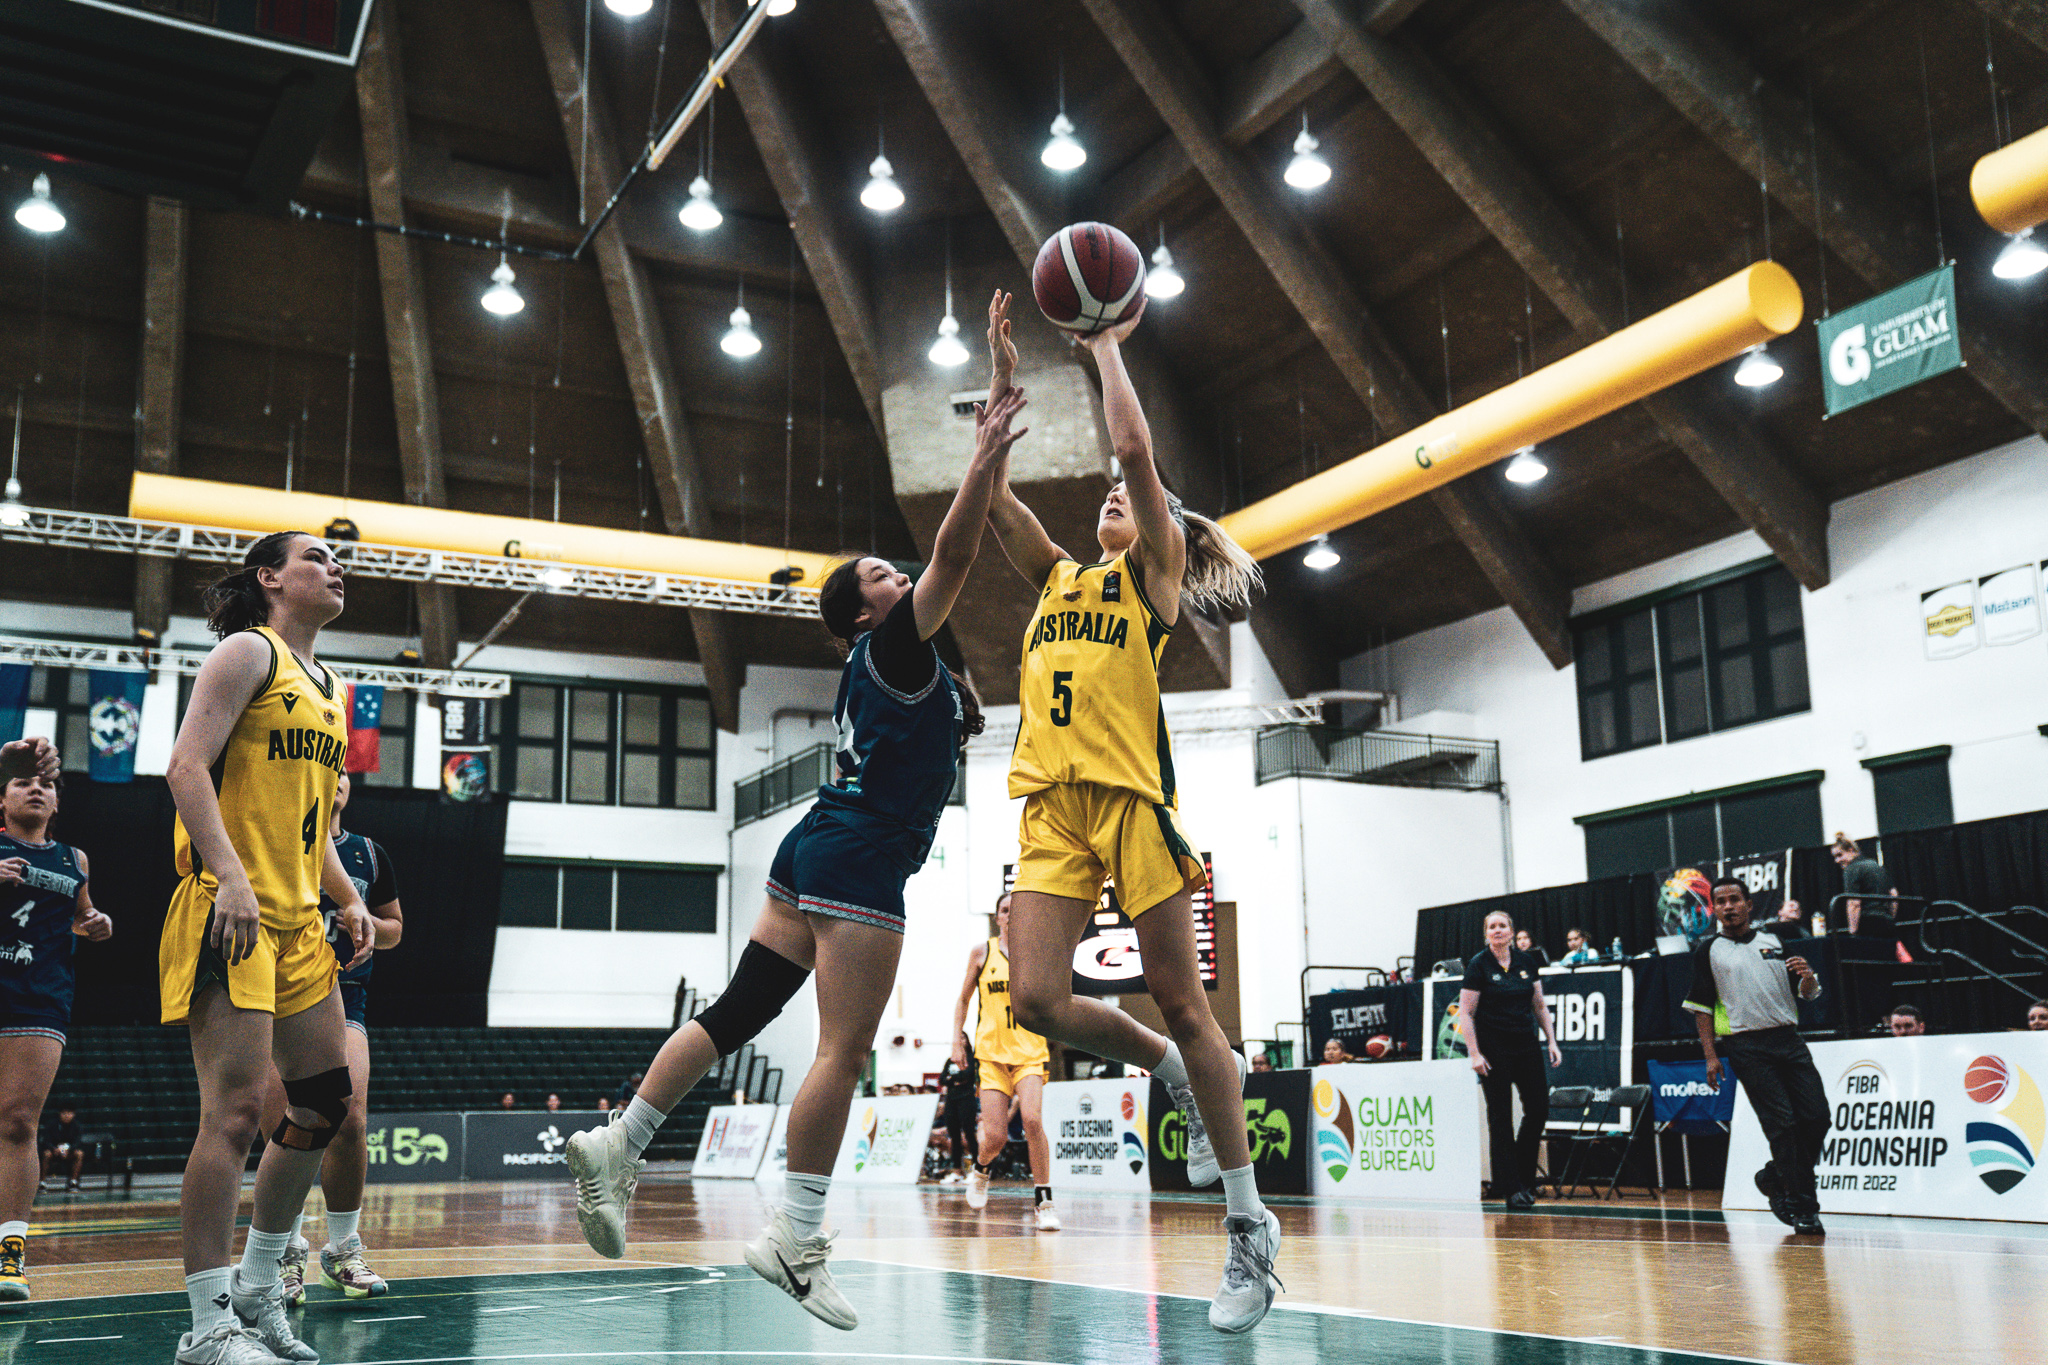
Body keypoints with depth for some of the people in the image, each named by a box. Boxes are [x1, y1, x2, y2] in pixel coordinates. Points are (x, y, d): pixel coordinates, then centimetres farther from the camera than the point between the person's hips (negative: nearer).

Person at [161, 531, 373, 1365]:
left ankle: (257, 1289, 22)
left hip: (297, 921, 9)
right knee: (236, 1109, -12)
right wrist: (232, 877, -25)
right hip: (229, 912, -9)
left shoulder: (328, 688, 21)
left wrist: (347, 899, 15)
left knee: (325, 1105, 9)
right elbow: (186, 767, -14)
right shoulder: (249, 653, -3)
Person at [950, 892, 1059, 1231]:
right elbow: (963, 999, 15)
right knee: (995, 1135, -7)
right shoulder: (982, 952, 6)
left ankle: (1043, 1200, -10)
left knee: (1032, 1119, -23)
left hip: (1030, 1052, 0)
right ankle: (980, 1171, 30)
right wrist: (957, 1040, 7)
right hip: (991, 1051, 0)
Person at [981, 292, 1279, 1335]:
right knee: (1037, 998, -9)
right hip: (1050, 803, 5)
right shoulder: (1056, 578, 24)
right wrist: (1003, 377, 15)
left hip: (1130, 792, -5)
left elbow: (1135, 448, -2)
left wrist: (1107, 346, 9)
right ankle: (1185, 1078, 20)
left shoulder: (1154, 576, 9)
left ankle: (1249, 1225, 6)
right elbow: (990, 491, 16)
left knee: (1179, 1002, -4)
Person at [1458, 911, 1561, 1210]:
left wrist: (1552, 1041, 6)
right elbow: (1465, 1013, -7)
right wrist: (1474, 1053, -14)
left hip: (1526, 1045, 5)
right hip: (1494, 1049, -5)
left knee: (1539, 1110, 3)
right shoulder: (1478, 965, -6)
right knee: (1500, 1117, -1)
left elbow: (1540, 1006, 14)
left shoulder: (1526, 962, 7)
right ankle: (1511, 1188, 6)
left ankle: (1524, 1176, 22)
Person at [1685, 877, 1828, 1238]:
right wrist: (1710, 1055, -4)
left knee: (1817, 1117, -3)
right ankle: (1803, 1207, -4)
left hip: (1788, 1039, 4)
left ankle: (1775, 1178, 20)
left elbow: (1808, 993, 15)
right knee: (1782, 1123, -10)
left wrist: (1807, 977, -9)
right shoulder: (1708, 950, 5)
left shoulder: (1775, 941, 14)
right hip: (1747, 1046, -4)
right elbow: (1702, 1005, 4)